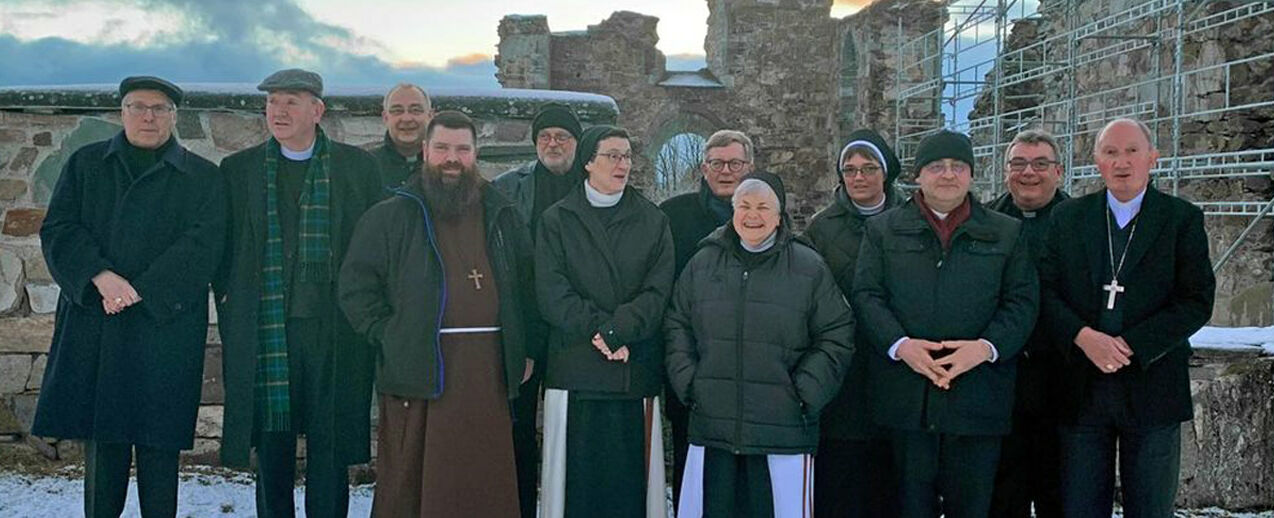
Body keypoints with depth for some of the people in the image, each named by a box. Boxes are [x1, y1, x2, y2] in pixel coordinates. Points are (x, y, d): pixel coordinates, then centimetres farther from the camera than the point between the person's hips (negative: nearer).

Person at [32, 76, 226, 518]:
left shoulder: (203, 178, 7)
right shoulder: (85, 164, 14)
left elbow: (201, 247, -4)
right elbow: (57, 231, 4)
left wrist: (140, 291, -14)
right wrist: (100, 276, -13)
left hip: (166, 328, -2)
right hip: (94, 328, 2)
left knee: (160, 444, 0)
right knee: (101, 439, 4)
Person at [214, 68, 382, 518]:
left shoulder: (358, 167, 6)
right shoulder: (238, 169, 9)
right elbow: (223, 250, 12)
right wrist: (231, 310, 3)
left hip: (334, 328, -1)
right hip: (265, 327, 1)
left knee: (330, 443, 3)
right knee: (271, 439, 7)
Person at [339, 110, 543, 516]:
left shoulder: (502, 216, 15)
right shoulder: (391, 216, 5)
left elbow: (526, 284, 18)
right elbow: (356, 284, 4)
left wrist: (527, 347, 10)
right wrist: (388, 336, -5)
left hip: (489, 370, 3)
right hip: (417, 370, -3)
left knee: (488, 482, 6)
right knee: (411, 482, 1)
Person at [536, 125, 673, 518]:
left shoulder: (654, 222, 12)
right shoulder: (556, 221, 8)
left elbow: (658, 292, 1)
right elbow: (552, 294, -2)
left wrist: (616, 330, -14)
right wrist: (597, 328, -13)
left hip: (637, 370, 1)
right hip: (575, 370, -1)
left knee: (634, 478, 1)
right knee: (575, 476, 0)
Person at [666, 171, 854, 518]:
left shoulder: (809, 268, 2)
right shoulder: (704, 262, 10)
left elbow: (836, 336, 3)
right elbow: (677, 326, 15)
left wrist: (804, 392, -5)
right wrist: (688, 382, 4)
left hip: (784, 432, -2)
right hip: (712, 427, 2)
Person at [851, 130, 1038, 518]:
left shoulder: (1007, 233, 11)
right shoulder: (883, 230, 10)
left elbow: (1022, 301, 5)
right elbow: (866, 295, 2)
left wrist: (986, 347, -13)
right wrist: (900, 344, -14)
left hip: (978, 395, 0)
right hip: (906, 395, 0)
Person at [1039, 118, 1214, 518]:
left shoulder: (1183, 219, 1)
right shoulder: (1068, 217, 7)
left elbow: (1197, 301, -6)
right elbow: (1046, 291, 1)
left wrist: (1130, 346, -15)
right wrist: (1083, 336, -16)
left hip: (1151, 389, -1)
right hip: (1081, 390, 2)